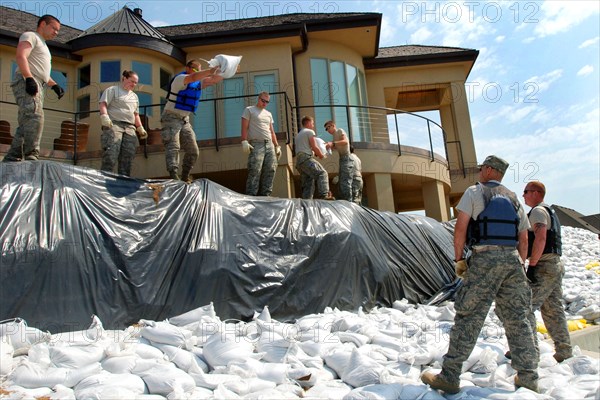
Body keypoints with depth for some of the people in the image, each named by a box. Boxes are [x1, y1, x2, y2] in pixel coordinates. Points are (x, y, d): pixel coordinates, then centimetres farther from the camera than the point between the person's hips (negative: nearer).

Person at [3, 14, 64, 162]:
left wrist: (54, 85, 20)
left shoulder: (42, 45, 34)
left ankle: (12, 157, 2)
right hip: (26, 83, -10)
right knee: (35, 116, -26)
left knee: (26, 124, 3)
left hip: (37, 86, 10)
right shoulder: (30, 36, 6)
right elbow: (21, 56, -12)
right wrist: (29, 78, -25)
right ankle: (31, 155, -36)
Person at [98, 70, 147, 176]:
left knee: (127, 159, -4)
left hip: (130, 128, 6)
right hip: (113, 124, -6)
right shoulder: (112, 90, 9)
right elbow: (102, 104, -3)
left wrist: (141, 128, 19)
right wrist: (104, 116, -20)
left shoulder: (134, 96, 28)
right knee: (110, 156, -19)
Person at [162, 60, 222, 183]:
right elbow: (193, 77, -32)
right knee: (173, 147, -19)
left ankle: (185, 178, 11)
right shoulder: (180, 78, -12)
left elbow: (215, 80, 4)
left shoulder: (198, 83, 10)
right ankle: (174, 177, -28)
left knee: (193, 151, 2)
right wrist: (210, 70, -39)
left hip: (185, 120, 8)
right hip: (171, 118, -8)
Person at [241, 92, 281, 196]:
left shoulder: (268, 114, 26)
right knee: (255, 171, -15)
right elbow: (244, 127, -1)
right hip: (256, 144, -6)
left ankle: (265, 194, -3)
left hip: (269, 145, 6)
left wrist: (277, 146, 15)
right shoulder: (249, 110, 9)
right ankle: (251, 195, -16)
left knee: (270, 170, -5)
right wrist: (244, 141, -14)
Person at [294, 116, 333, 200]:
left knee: (308, 183, 5)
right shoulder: (310, 131, 4)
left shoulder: (299, 134, 31)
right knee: (322, 173, -20)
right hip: (306, 158, -9)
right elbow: (314, 147, -5)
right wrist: (321, 155, 8)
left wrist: (315, 153, 25)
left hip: (298, 160, 9)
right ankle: (324, 196, -36)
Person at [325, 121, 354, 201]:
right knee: (341, 183, 9)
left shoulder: (340, 131, 0)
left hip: (347, 158, -10)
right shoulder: (334, 137, 26)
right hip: (342, 159, 10)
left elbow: (345, 141, -17)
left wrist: (333, 143, -27)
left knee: (345, 182, -16)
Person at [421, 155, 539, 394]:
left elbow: (460, 227, -6)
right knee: (518, 319, 12)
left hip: (485, 258, -5)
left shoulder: (474, 192, 3)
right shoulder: (513, 199, 20)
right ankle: (528, 378, 18)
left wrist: (458, 259, 0)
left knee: (468, 318, -6)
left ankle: (449, 377, -3)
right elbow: (523, 240, 17)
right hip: (512, 259, 6)